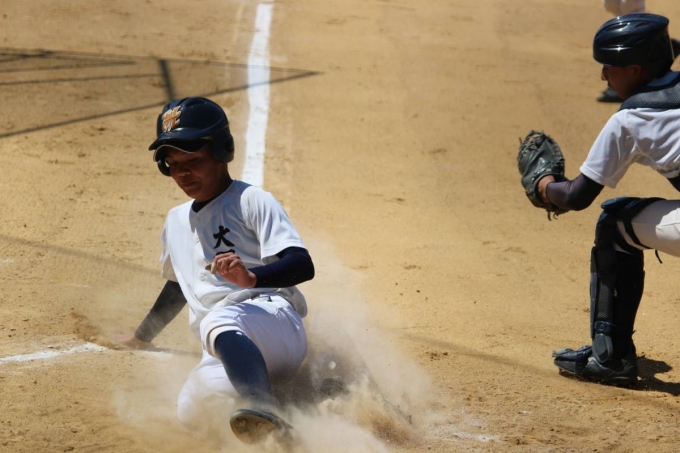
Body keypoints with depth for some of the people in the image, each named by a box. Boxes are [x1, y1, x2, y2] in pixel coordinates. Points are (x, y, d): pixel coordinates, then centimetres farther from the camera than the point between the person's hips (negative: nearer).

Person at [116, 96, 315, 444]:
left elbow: (302, 265, -11)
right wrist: (141, 337, 54)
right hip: (223, 357, 7)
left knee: (220, 324, -43)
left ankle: (264, 411, -66)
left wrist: (252, 277, -30)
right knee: (192, 411, -27)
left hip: (275, 320, -7)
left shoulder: (251, 201, 3)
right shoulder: (176, 221, 27)